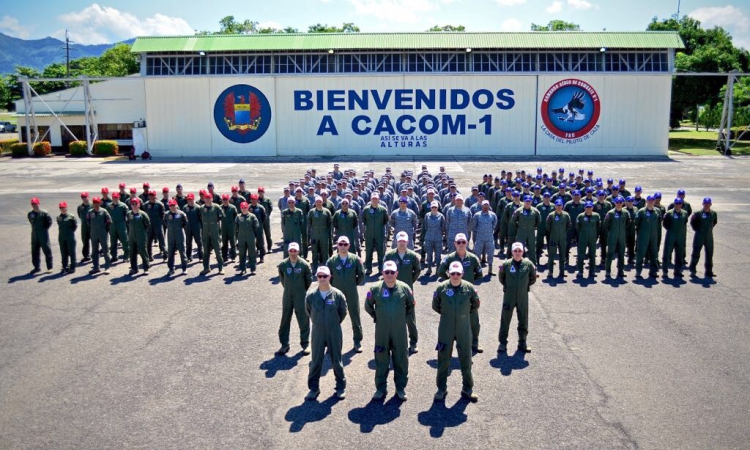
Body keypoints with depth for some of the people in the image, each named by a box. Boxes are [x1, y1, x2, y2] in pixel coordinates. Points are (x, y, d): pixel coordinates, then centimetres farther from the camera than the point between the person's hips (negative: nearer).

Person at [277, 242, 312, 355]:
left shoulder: (304, 265, -11)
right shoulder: (282, 265, -5)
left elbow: (309, 280, 2)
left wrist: (303, 290, 8)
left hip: (301, 296, -2)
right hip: (287, 296, 2)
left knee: (303, 320, 4)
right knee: (285, 320, 8)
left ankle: (305, 344, 17)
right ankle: (284, 344, 18)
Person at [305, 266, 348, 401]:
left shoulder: (337, 294, -12)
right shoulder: (311, 295, -10)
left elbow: (343, 312, 3)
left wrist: (334, 323, 8)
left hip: (334, 333, -1)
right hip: (317, 333, 1)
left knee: (336, 361, 11)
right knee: (315, 361, 11)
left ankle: (341, 387, 27)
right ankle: (313, 387, 26)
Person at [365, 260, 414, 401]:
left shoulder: (404, 288, -6)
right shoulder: (375, 289, -8)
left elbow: (411, 306, 10)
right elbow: (368, 306, 8)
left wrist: (405, 318, 9)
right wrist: (376, 317, 9)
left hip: (399, 331, 0)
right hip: (381, 331, 0)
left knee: (401, 359, 9)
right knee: (381, 359, 9)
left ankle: (401, 388, 23)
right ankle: (381, 388, 22)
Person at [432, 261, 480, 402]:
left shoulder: (469, 288, -7)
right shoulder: (441, 287, -9)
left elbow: (476, 304, 10)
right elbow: (435, 305, 6)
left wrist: (466, 313, 10)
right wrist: (446, 314, 8)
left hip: (464, 329, 1)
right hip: (445, 329, -1)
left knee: (466, 359, 10)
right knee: (443, 359, 8)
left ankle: (468, 389, 25)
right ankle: (441, 389, 22)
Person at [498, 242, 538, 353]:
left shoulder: (528, 264, -6)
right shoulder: (506, 264, -9)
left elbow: (533, 278, 9)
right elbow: (501, 277, 8)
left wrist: (525, 285, 6)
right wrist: (507, 286, 7)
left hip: (523, 297, 1)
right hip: (509, 297, -1)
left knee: (523, 321, 11)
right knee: (505, 320, 5)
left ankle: (522, 342, 25)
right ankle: (503, 342, 16)